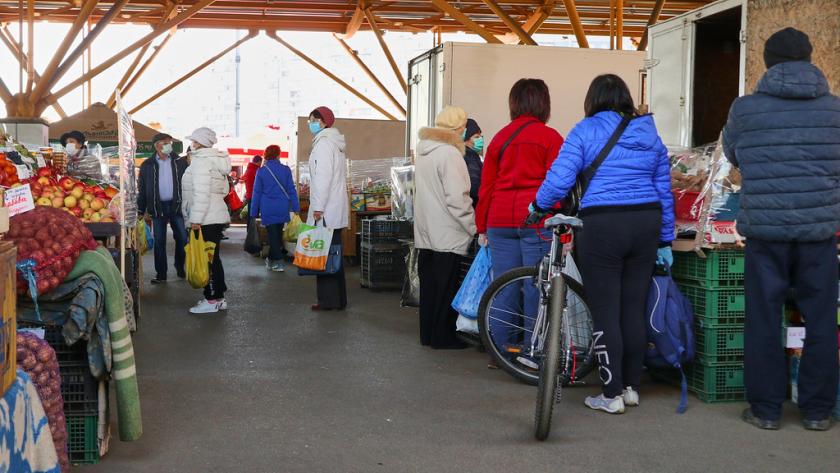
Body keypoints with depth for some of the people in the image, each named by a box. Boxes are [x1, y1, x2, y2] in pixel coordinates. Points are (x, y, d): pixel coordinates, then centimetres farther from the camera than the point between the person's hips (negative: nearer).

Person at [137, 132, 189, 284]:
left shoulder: (180, 163, 5)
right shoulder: (147, 165, 5)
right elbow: (142, 189, 6)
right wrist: (141, 211, 2)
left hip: (176, 205, 0)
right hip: (157, 207, 0)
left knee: (183, 239, 1)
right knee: (159, 242, 4)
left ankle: (180, 268, 20)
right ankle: (160, 273, 11)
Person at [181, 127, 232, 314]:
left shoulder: (200, 160, -13)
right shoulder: (216, 160, 16)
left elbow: (201, 192, -20)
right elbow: (224, 190, 20)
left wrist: (196, 219, -20)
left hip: (206, 219, -10)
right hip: (218, 215, 10)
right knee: (213, 258, 13)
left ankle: (212, 300, -2)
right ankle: (218, 298, 17)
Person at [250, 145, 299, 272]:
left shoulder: (261, 171, -4)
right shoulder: (286, 170, -2)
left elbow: (257, 192, 0)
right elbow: (292, 190, 0)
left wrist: (254, 212, 5)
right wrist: (296, 207, 6)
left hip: (268, 209, -2)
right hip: (282, 208, 2)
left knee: (272, 234, 4)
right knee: (278, 233, 16)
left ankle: (278, 263, -3)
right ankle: (271, 259, 29)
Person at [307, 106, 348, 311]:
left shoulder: (323, 143, -10)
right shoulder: (335, 144, 19)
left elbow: (323, 177, -17)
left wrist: (318, 207, -18)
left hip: (326, 210, -10)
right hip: (337, 209, 10)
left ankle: (329, 300, -3)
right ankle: (338, 299, 15)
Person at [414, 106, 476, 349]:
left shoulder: (424, 151, 13)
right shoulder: (449, 153, -15)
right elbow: (457, 198, -20)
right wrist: (474, 227, -12)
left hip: (425, 232, 8)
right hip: (447, 234, -8)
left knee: (428, 284, 12)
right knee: (446, 287, 0)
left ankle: (428, 333, 19)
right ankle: (443, 336, 6)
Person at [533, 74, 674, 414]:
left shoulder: (585, 131, -2)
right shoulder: (650, 134, 13)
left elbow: (560, 179, -11)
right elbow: (664, 191, 14)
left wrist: (538, 206, 7)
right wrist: (665, 241, 20)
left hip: (602, 226, -5)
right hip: (646, 224, 5)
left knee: (605, 312, 1)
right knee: (634, 310, 12)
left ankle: (612, 395, 4)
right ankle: (631, 387, 21)